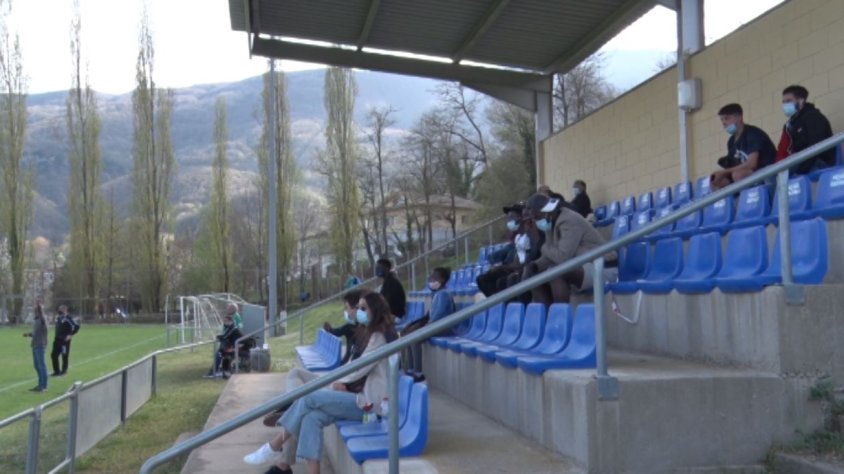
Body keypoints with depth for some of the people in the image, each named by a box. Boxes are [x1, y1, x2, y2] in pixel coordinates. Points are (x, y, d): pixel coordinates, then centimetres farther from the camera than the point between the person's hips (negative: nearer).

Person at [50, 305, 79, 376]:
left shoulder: (67, 318, -14)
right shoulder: (58, 318, 12)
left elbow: (76, 326, -20)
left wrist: (70, 335, -17)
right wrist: (56, 337, 19)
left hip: (65, 340, -9)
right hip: (57, 339, 9)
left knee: (65, 356, 0)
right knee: (53, 355, 7)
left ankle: (64, 371, 12)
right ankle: (56, 371, 16)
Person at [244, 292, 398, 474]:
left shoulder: (380, 336, -11)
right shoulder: (373, 334, 19)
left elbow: (361, 368, -12)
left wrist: (341, 381, 5)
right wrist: (344, 383, 2)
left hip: (370, 403, -8)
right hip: (366, 398, 8)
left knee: (309, 397, -14)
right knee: (312, 418, -13)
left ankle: (274, 447, -2)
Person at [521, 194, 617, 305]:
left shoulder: (569, 221, -21)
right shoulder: (551, 223, 7)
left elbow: (563, 257, -30)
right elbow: (551, 257, 9)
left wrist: (545, 249, -10)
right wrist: (531, 266, -9)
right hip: (580, 266, 10)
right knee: (535, 275, 0)